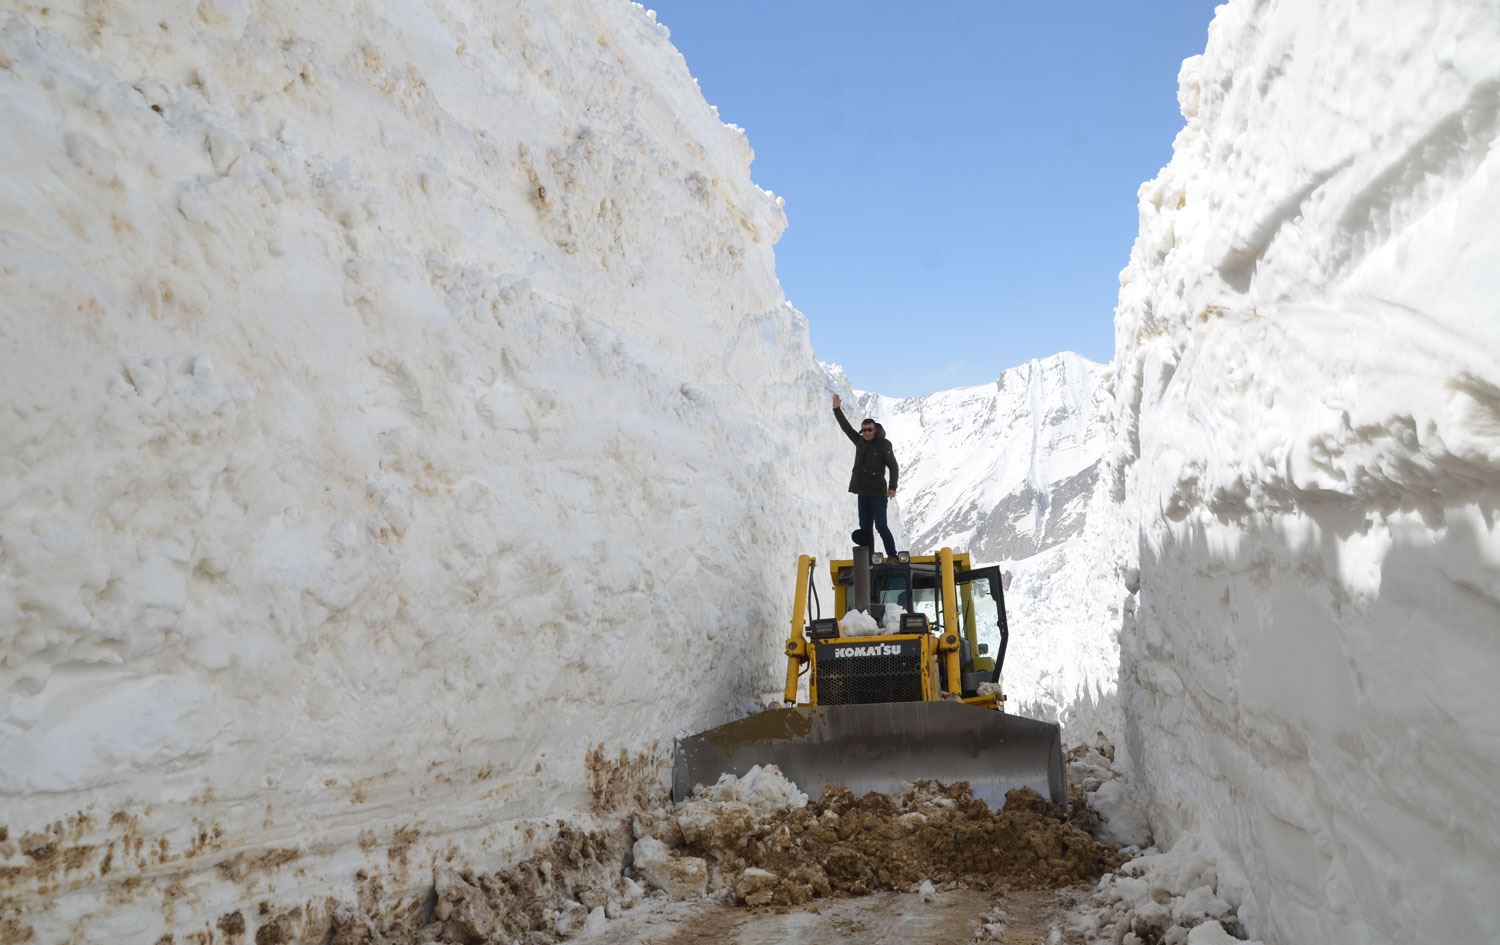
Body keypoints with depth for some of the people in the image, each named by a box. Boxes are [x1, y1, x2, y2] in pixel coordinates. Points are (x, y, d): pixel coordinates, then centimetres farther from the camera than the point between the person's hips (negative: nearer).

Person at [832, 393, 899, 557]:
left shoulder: (883, 444, -6)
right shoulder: (860, 442, 11)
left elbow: (894, 467, -7)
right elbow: (846, 427, 19)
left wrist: (892, 487, -16)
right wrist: (837, 410, 14)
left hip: (878, 493, -7)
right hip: (863, 493, 7)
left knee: (881, 526, -11)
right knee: (865, 528, 6)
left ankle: (892, 556, -6)